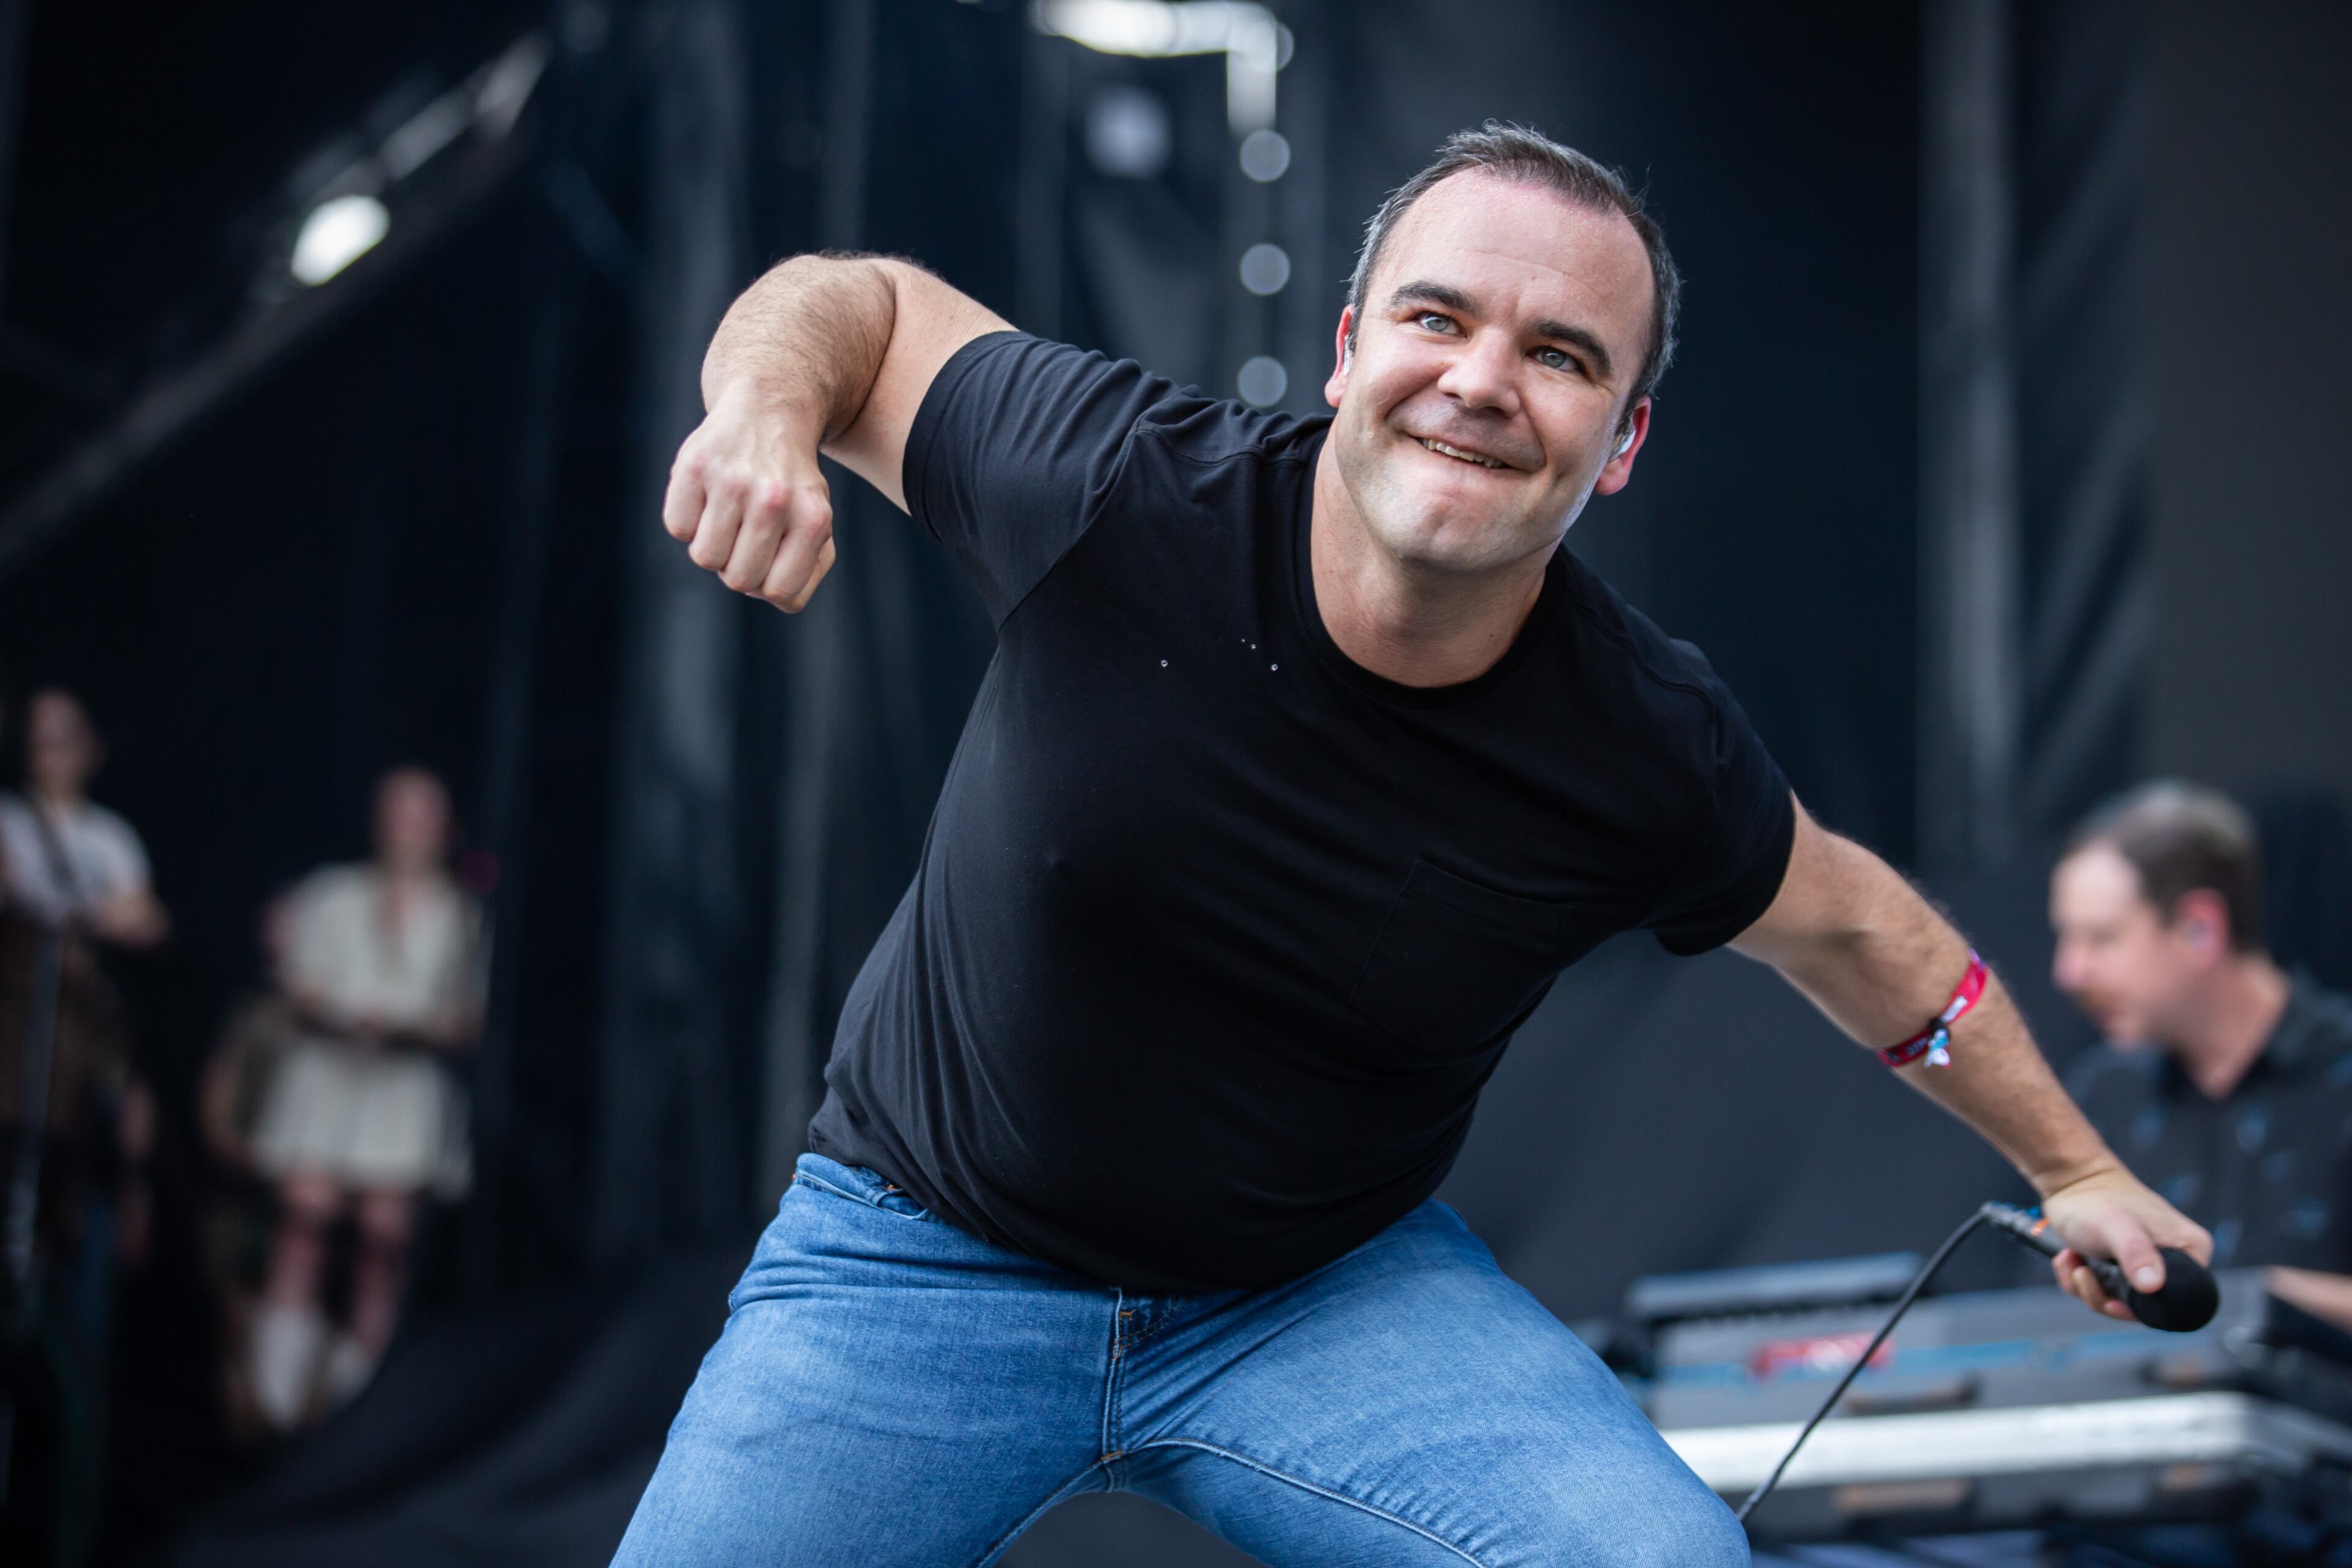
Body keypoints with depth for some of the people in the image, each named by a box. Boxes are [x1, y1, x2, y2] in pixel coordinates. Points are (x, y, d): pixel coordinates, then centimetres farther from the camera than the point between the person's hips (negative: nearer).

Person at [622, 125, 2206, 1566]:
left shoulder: (1647, 749, -14)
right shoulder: (1124, 491, -20)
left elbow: (1849, 926, 7)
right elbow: (865, 300, -3)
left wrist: (2075, 1168, 18)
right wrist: (766, 409, -26)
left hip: (1335, 1292, 0)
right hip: (930, 1257, 0)